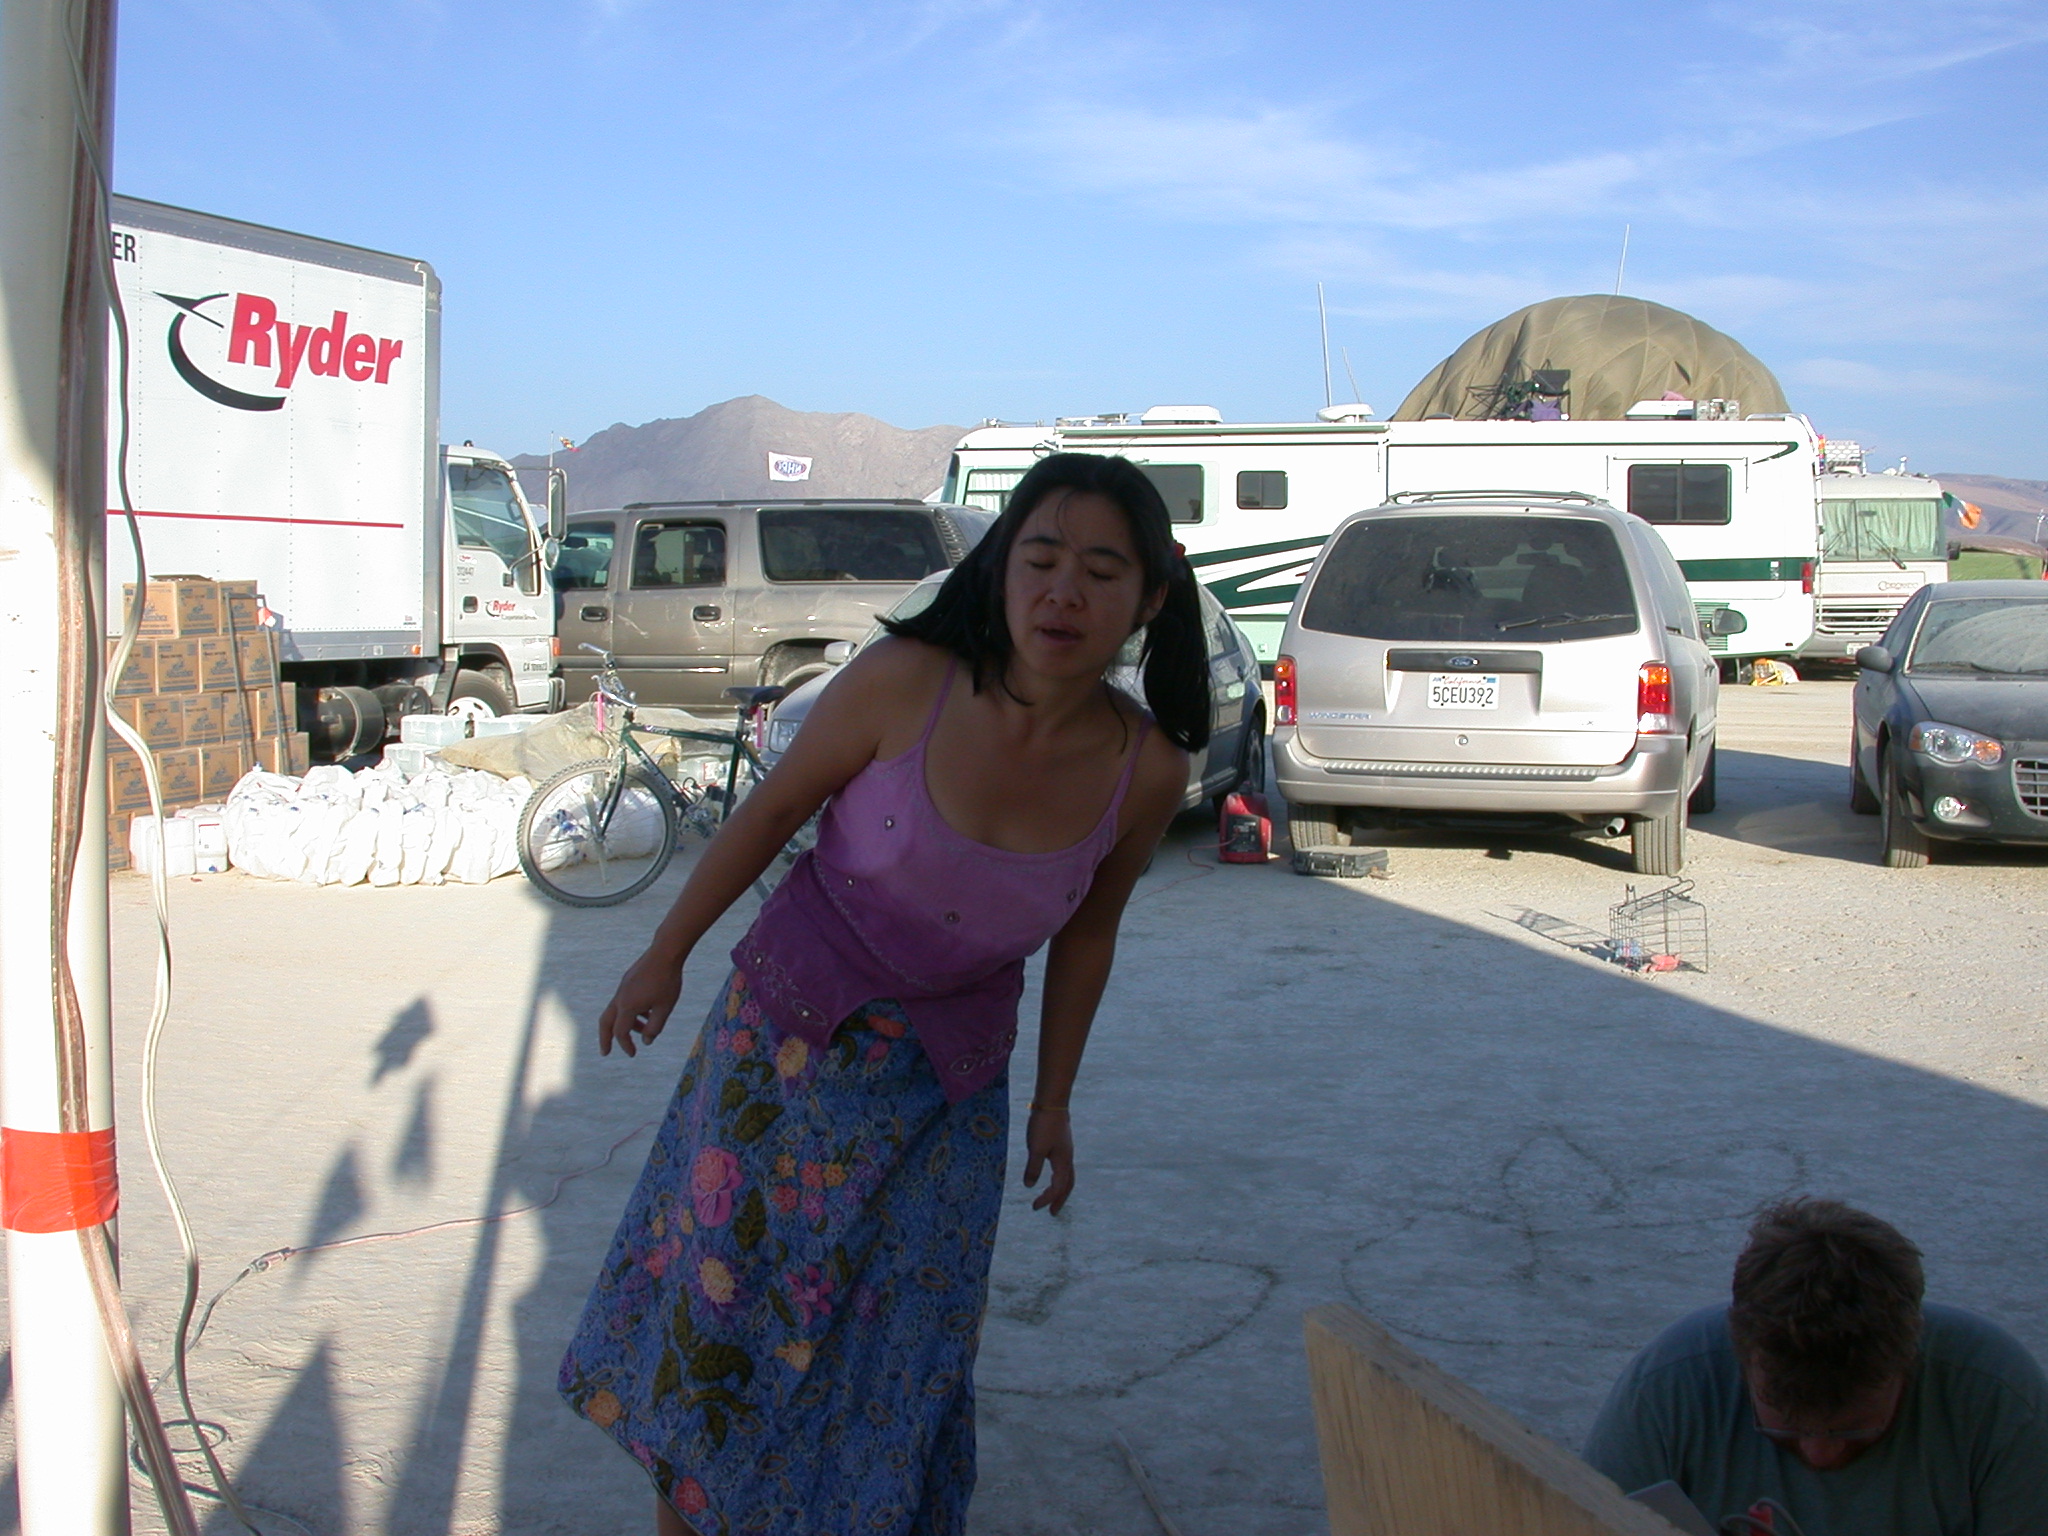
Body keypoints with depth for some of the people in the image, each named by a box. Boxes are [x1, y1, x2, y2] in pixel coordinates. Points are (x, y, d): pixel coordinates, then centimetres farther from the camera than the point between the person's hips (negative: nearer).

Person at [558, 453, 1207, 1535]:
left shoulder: (1146, 772, -16)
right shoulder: (904, 684, -23)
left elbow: (1087, 931, 1)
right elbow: (773, 809, -7)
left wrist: (1052, 1101, 9)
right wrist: (665, 956, 0)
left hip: (947, 1085, 1)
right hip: (785, 1031, -1)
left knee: (897, 1347, 10)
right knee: (713, 1281, 11)